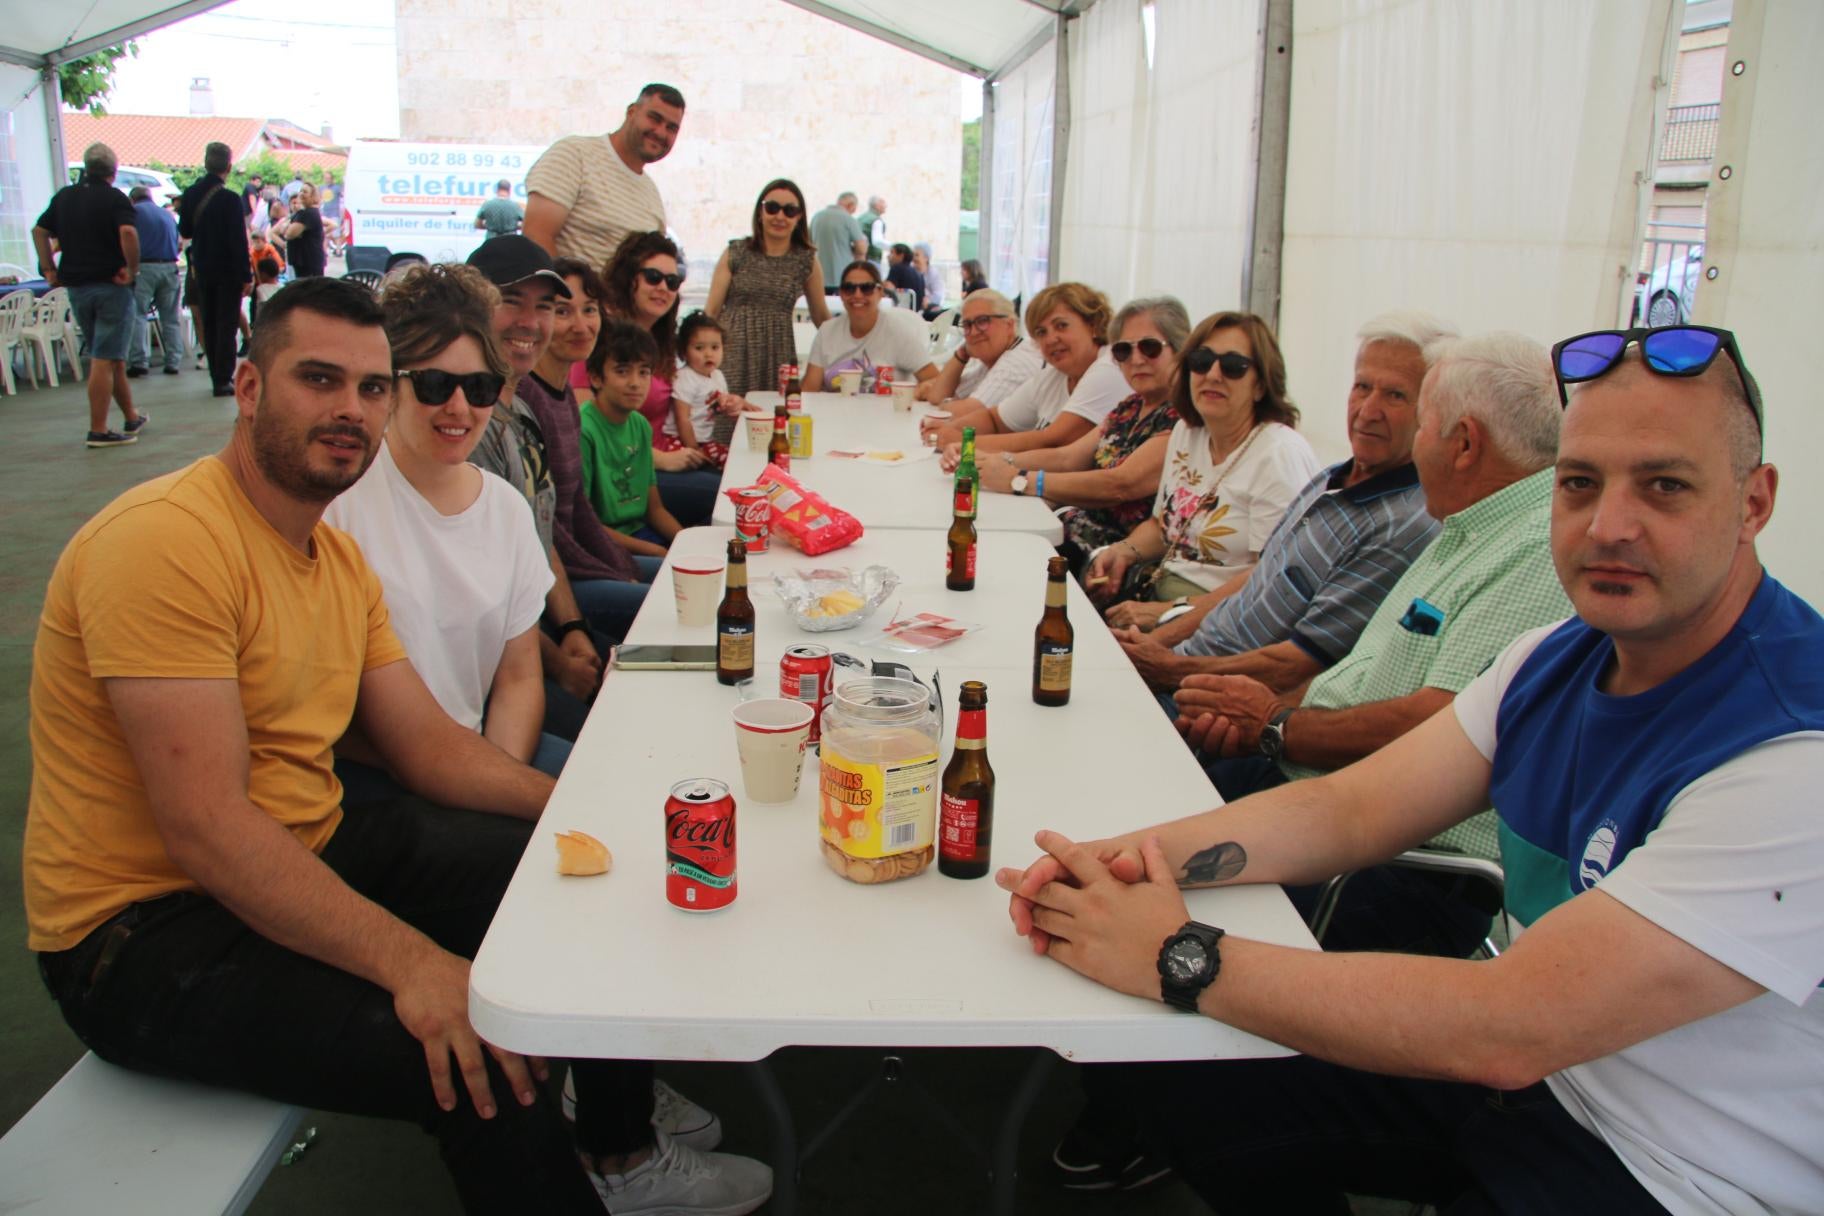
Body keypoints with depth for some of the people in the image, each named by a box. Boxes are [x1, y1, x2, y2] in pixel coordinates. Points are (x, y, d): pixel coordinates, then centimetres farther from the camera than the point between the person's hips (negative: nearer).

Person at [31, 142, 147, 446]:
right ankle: (99, 431, -8)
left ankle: (131, 418, 27)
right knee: (105, 359, -6)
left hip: (75, 287, 6)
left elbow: (39, 231, 16)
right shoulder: (114, 198, -8)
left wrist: (49, 269, 15)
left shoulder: (63, 196, 13)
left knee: (111, 356, 17)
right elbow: (128, 232, -25)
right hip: (111, 285, -6)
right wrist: (132, 268, -17)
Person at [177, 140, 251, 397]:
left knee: (208, 325, 14)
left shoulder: (190, 194, 2)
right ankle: (223, 381, -1)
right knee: (227, 326, -1)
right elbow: (238, 241, -18)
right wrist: (246, 276, -13)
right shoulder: (228, 200, -17)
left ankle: (218, 376, 22)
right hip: (227, 271, -6)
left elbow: (185, 232, 11)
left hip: (202, 270, 6)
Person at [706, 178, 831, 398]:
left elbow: (821, 316, 17)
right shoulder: (736, 253, 5)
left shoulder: (807, 260, 7)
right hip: (733, 355, -1)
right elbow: (711, 310, 5)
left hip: (778, 358, 1)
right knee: (728, 414, -12)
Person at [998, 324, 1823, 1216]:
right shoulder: (1556, 659, -1)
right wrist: (1138, 855, -19)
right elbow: (1349, 809, -2)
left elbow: (1508, 1033, -34)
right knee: (1172, 1069, 4)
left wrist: (1179, 959, -31)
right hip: (1528, 1061, 7)